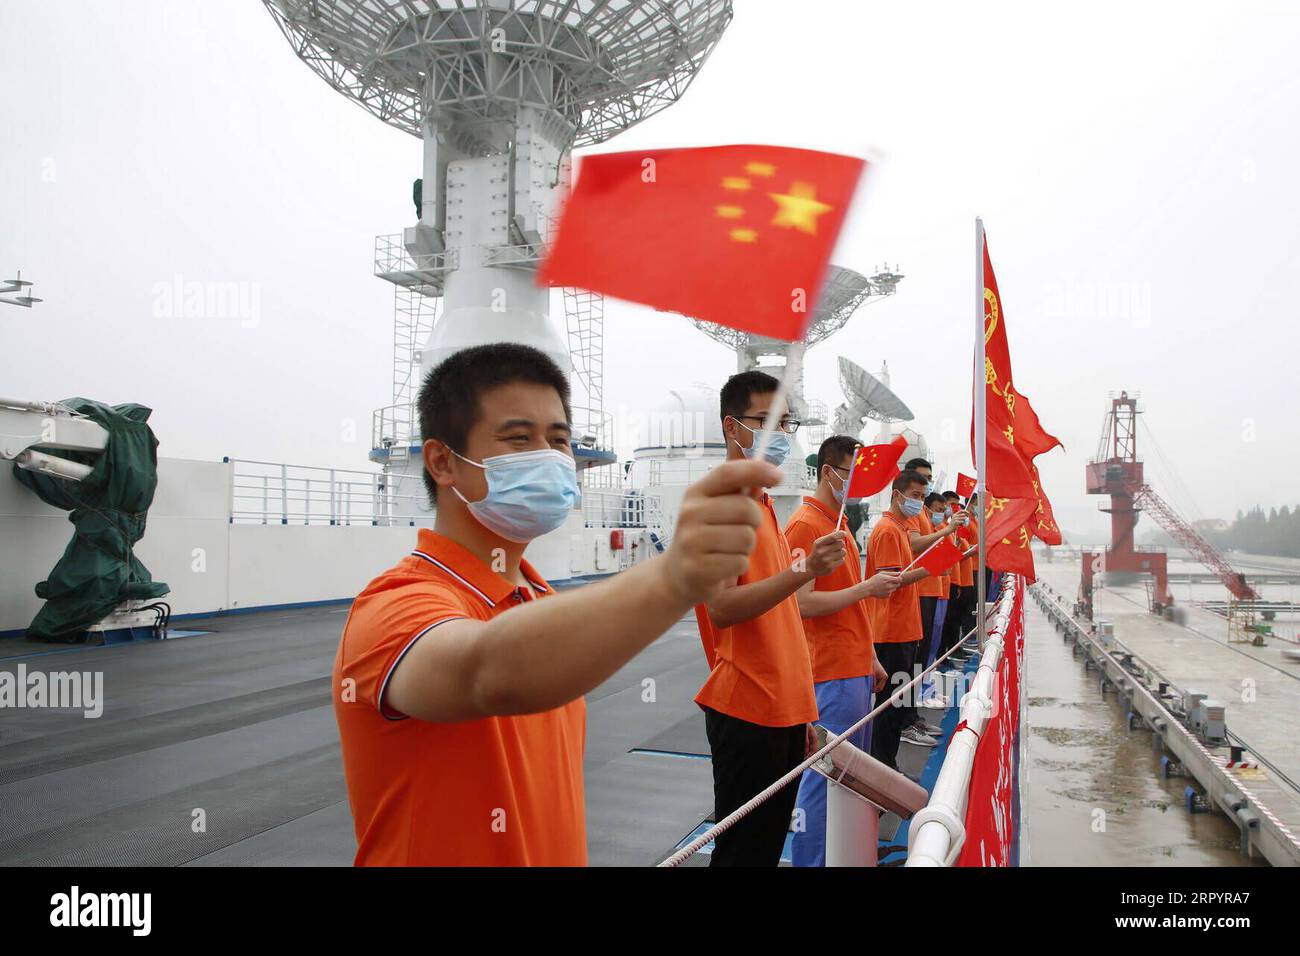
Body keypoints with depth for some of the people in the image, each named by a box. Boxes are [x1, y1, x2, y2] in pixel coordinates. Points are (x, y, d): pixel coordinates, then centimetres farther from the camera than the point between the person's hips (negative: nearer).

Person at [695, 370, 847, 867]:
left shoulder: (762, 504, 15)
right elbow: (722, 608, -22)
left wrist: (800, 712, 19)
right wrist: (804, 569, -30)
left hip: (783, 709, 9)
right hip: (746, 710, -9)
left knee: (770, 842, 17)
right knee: (743, 849, 3)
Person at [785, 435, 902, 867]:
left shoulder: (839, 520, 15)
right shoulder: (804, 524, -14)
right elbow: (803, 603, -21)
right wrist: (867, 587, -21)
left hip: (857, 668, 10)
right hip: (833, 673, -10)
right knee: (826, 775, -4)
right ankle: (809, 860, 8)